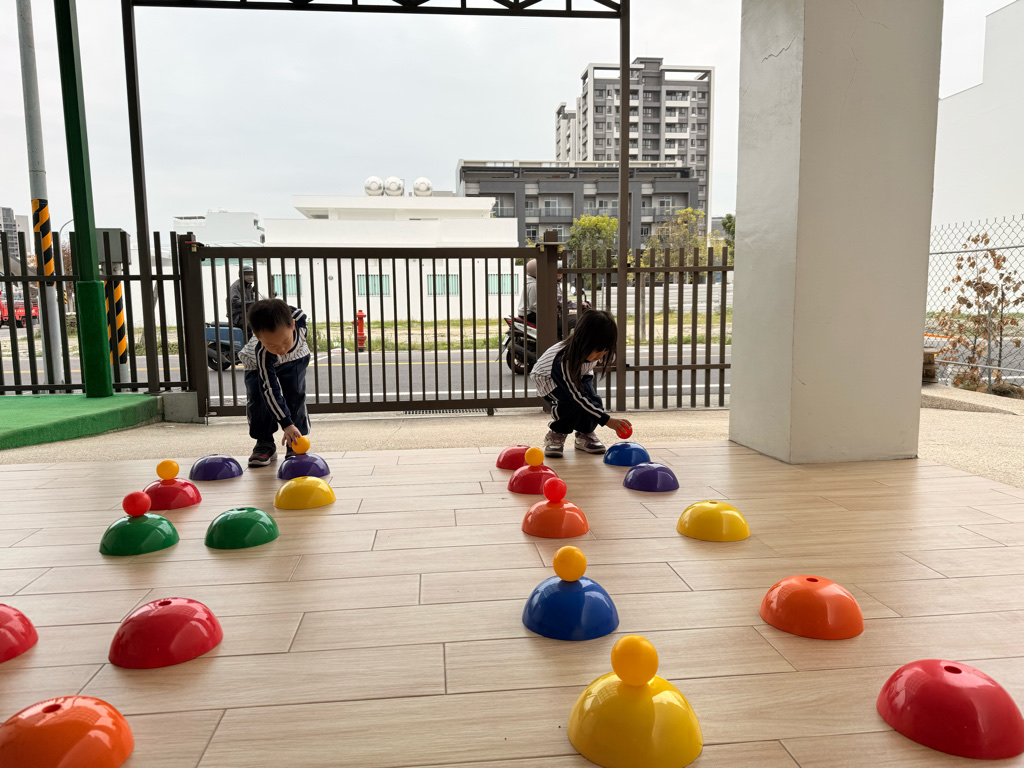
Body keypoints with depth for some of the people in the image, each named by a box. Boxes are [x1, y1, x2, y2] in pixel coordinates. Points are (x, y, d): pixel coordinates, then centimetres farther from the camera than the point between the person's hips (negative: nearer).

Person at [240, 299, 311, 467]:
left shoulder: (299, 316, -38)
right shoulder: (262, 354, -43)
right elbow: (270, 390, -42)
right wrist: (286, 424, -44)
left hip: (294, 359, 3)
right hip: (258, 366, -2)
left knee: (294, 395, -11)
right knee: (259, 398, -17)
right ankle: (264, 444, 2)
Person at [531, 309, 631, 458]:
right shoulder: (563, 360, -43)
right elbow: (577, 397, -42)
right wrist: (607, 420, -44)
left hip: (580, 375, 5)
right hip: (547, 377, -5)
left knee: (594, 402, -21)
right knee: (572, 404, -32)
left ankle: (585, 435, 6)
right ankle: (555, 435, -7)